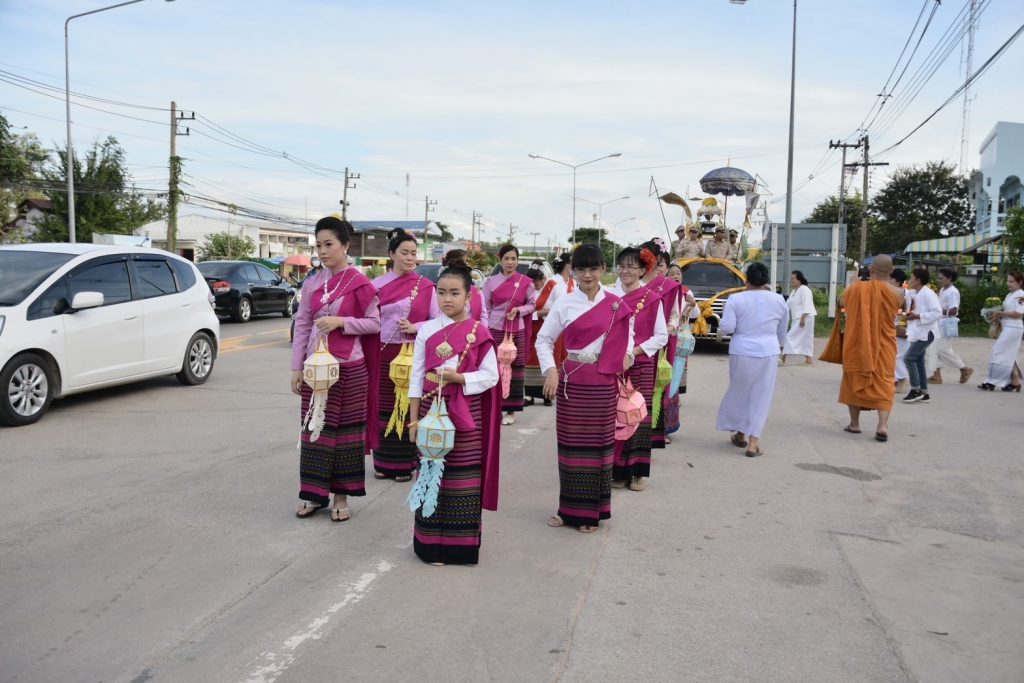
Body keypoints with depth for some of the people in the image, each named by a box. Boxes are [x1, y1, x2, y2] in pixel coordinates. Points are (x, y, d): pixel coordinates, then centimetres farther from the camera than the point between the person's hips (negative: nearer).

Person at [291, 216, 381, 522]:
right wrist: (297, 367, 4)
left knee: (346, 429, 5)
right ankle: (314, 493, 20)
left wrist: (340, 321, -17)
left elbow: (375, 324, -4)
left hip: (349, 368, -4)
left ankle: (341, 495, 16)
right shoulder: (312, 284, 5)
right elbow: (301, 325, 7)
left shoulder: (360, 284, -6)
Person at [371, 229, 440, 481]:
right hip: (383, 354, 2)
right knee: (384, 407, 6)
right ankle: (384, 462, 17)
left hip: (413, 355, -1)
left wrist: (414, 327, -12)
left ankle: (405, 463, 10)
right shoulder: (377, 285, 5)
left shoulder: (425, 285, 1)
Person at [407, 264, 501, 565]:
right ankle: (431, 542, 17)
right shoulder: (426, 330, 1)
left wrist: (458, 377, -18)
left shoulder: (479, 332, -4)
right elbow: (416, 376, 3)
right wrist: (414, 418, 0)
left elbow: (491, 375, -4)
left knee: (463, 476, 5)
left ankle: (462, 543, 18)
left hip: (466, 413, -1)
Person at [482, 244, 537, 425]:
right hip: (495, 330, 0)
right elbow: (485, 308, 5)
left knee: (515, 368, 3)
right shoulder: (491, 282, 2)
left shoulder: (526, 282, 1)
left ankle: (511, 410, 12)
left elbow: (532, 304, 9)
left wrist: (519, 310, -10)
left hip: (516, 331, 0)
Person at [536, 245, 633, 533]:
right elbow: (544, 340, 2)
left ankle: (592, 511, 19)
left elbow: (627, 334, 17)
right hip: (571, 382, 0)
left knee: (598, 444, 6)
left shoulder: (616, 304, 3)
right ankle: (569, 508, 19)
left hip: (604, 384, 1)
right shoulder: (564, 304, -1)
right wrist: (550, 370, -11)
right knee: (570, 444, 6)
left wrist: (627, 354, -3)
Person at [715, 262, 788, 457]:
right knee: (761, 397, 6)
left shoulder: (736, 299, -6)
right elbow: (782, 333, 15)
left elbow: (726, 328, -12)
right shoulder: (779, 301, 4)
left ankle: (740, 434, 28)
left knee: (740, 392, 16)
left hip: (741, 353, -1)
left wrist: (721, 327, 11)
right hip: (768, 354, 1)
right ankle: (754, 441, 0)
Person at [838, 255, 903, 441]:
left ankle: (854, 423, 18)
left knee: (854, 380, 13)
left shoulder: (856, 288, -10)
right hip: (884, 345, 0)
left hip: (856, 344, 0)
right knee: (884, 382, 3)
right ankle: (883, 424, -11)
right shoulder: (897, 293, -9)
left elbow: (843, 302, 9)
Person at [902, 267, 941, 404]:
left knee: (909, 358, -13)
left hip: (926, 332, -9)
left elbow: (937, 313, -22)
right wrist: (909, 314, 0)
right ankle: (923, 393, 17)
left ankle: (916, 390, -4)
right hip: (917, 331, 9)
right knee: (918, 361, 11)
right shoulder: (915, 294, 12)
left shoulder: (928, 294, -15)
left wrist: (917, 316, -22)